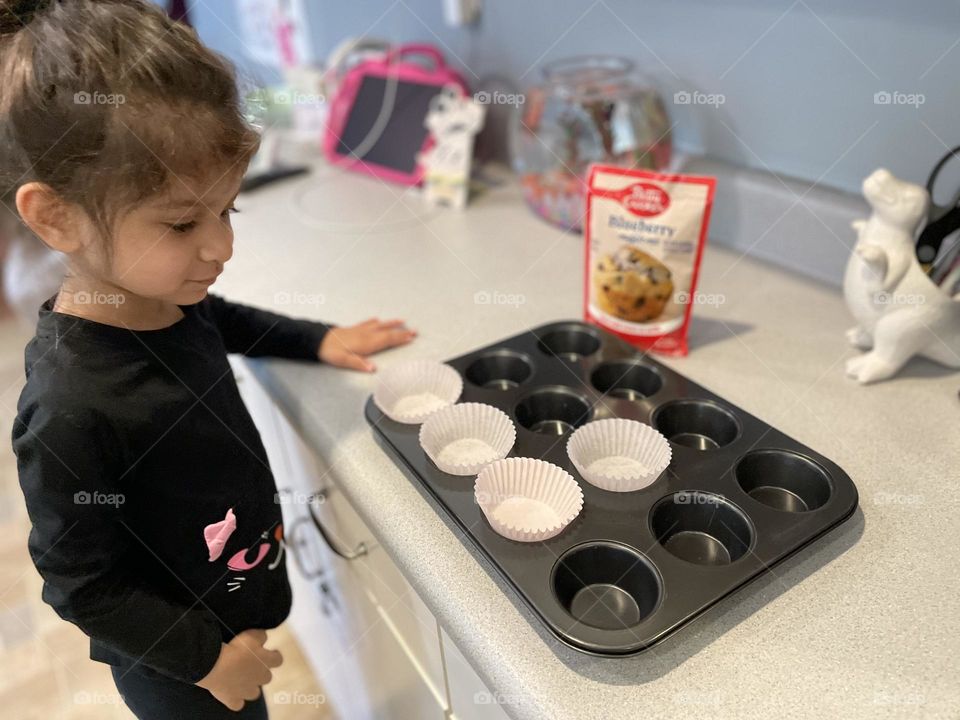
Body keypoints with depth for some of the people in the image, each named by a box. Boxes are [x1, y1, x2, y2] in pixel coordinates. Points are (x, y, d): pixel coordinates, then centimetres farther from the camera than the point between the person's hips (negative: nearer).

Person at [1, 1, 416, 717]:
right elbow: (80, 588, -23)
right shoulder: (70, 413, -36)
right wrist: (206, 658, -14)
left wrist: (318, 339, 4)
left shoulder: (168, 296, -13)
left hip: (239, 597, 7)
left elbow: (223, 321, 12)